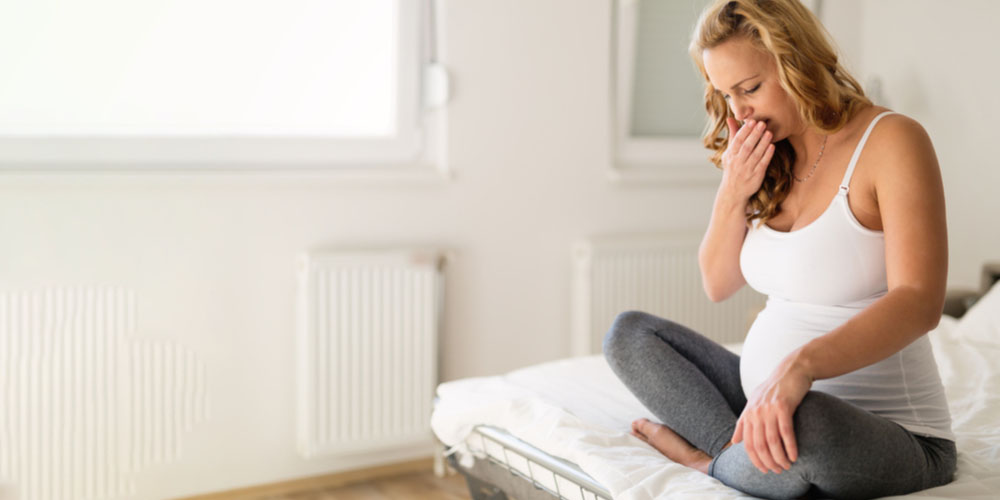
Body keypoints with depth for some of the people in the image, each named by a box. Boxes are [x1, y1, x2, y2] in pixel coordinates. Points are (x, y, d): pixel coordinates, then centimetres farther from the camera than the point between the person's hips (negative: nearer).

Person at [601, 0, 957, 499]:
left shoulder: (892, 140, -14)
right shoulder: (769, 160, 8)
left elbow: (919, 302, -26)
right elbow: (717, 285, 12)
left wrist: (801, 364, -42)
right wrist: (732, 195, -6)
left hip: (891, 432, -7)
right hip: (764, 395, 7)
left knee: (803, 421, -41)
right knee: (628, 332, 6)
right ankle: (742, 448, -13)